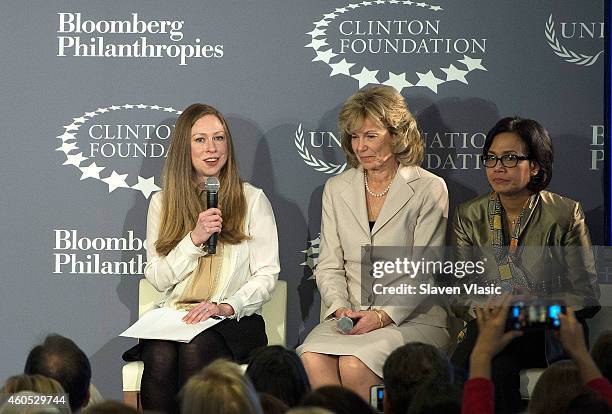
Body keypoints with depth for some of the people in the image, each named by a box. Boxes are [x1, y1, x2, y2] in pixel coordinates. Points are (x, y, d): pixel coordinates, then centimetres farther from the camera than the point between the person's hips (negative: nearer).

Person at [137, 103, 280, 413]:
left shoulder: (252, 199, 8)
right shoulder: (162, 203, 14)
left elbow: (266, 276, 2)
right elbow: (157, 278, 7)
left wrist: (227, 306, -16)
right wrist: (194, 239, -8)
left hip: (235, 319, -2)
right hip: (174, 315, 2)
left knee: (196, 349, -36)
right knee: (160, 355, -33)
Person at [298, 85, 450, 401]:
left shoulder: (429, 189, 1)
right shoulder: (337, 189, 16)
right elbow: (329, 266, 13)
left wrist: (384, 315, -16)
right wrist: (339, 307, -7)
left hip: (412, 318, -4)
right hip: (350, 315, 4)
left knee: (354, 364, -33)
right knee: (312, 359, -30)